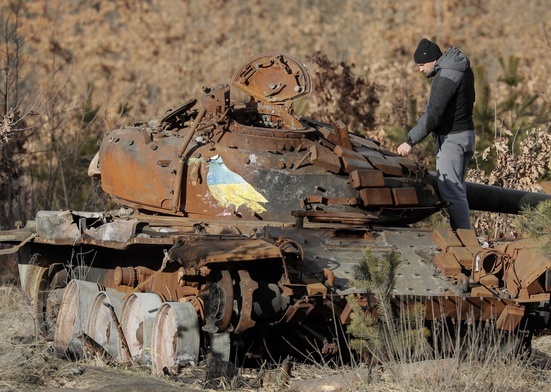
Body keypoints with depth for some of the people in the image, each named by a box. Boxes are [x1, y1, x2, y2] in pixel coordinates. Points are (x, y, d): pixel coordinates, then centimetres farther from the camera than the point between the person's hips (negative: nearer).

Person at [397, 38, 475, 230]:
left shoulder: (445, 77, -22)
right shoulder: (461, 66, 9)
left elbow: (432, 116, -26)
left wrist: (410, 141, -24)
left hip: (452, 138, -11)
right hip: (463, 132, 11)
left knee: (451, 192, -12)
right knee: (456, 189, 14)